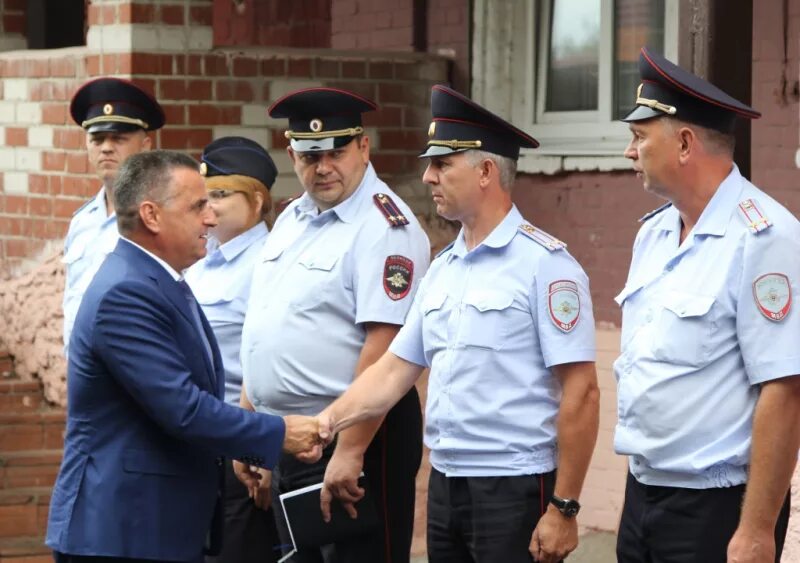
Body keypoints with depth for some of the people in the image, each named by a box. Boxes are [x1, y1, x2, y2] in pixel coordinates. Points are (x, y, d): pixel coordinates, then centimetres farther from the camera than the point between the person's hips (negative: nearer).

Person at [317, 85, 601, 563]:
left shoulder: (543, 263, -11)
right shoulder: (443, 269, 12)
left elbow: (581, 394, -14)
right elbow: (394, 370, 15)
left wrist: (564, 508, -16)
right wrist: (326, 422, 0)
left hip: (514, 489, -7)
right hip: (445, 484, 7)